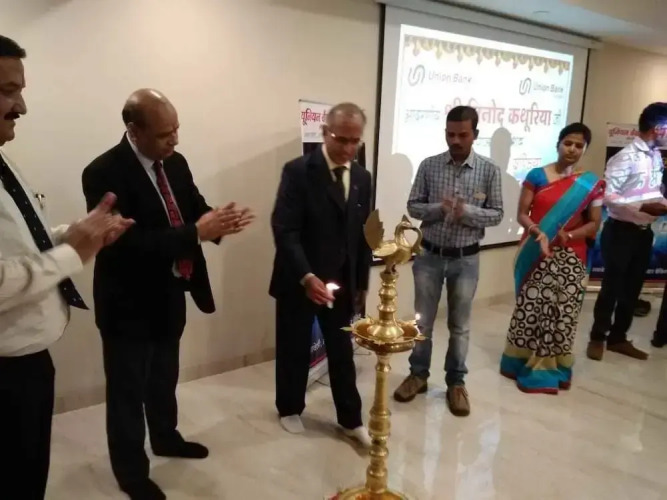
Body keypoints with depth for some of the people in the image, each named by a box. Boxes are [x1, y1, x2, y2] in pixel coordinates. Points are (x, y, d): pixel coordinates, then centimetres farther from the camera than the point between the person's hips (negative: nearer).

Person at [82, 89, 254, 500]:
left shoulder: (175, 163, 1)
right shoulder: (105, 173, -22)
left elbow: (194, 210, 7)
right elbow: (128, 242, -29)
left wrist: (219, 221, -16)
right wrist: (196, 233, -33)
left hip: (169, 295, 7)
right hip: (130, 303, -7)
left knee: (164, 378, 26)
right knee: (128, 390, 12)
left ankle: (165, 437, 49)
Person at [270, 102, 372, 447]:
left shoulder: (362, 178, 5)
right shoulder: (298, 171, -13)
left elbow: (363, 234, 10)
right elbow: (284, 230, -20)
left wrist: (362, 283, 11)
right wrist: (306, 277, -30)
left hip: (342, 282, 4)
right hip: (299, 281, -4)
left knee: (342, 352, 13)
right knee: (294, 350, 13)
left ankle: (351, 419, 28)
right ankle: (290, 409, 35)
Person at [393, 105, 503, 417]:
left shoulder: (489, 170, -4)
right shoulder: (429, 166, -1)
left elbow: (496, 215, -3)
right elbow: (413, 206, -1)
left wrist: (467, 212, -21)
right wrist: (438, 208, -20)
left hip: (466, 259, -1)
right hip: (429, 255, 1)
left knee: (460, 325, 11)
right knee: (423, 320, 12)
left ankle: (456, 382, 27)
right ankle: (418, 374, 30)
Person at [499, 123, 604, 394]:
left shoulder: (591, 184, 4)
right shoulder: (537, 176, -1)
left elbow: (594, 224, 4)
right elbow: (522, 214, -3)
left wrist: (569, 236, -14)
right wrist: (539, 232, -21)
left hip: (570, 259, 2)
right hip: (536, 255, -1)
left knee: (563, 312, 3)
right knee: (529, 307, 1)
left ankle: (552, 367, 21)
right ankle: (523, 362, 18)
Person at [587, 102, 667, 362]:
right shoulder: (626, 157, -17)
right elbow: (608, 196, -22)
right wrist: (644, 207, -27)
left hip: (644, 232, 8)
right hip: (621, 231, -8)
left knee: (632, 288, 15)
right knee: (611, 287, 3)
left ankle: (618, 338, 29)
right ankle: (598, 338, 20)